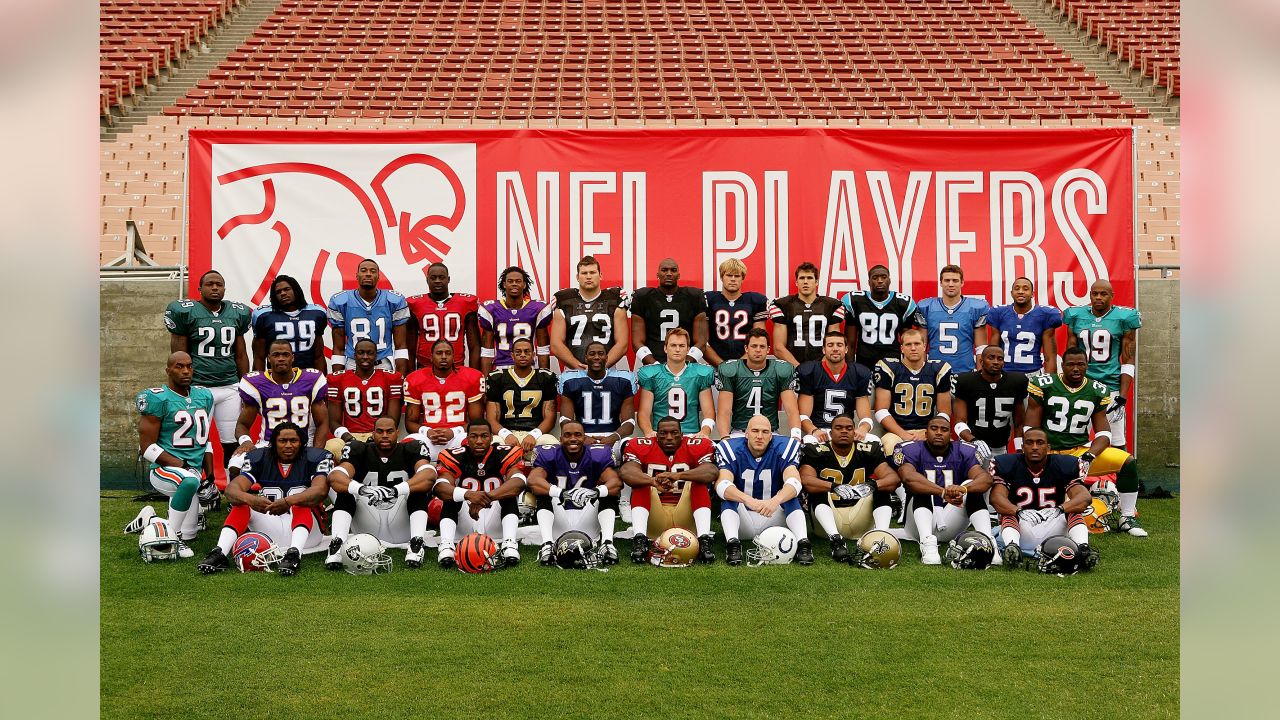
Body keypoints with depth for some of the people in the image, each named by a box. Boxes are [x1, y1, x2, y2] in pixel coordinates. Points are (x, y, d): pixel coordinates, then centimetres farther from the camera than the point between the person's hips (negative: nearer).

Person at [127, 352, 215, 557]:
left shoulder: (204, 396, 10)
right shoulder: (157, 399, -10)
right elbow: (147, 447, -12)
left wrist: (209, 474, 9)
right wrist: (181, 465, -18)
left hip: (194, 470, 7)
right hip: (164, 469, -7)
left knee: (188, 534, 8)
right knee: (190, 481, -41)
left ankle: (148, 520, 34)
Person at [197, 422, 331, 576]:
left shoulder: (314, 458, 0)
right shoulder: (259, 458, 6)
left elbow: (320, 490, -20)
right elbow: (232, 489, -9)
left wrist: (288, 502, -39)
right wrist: (251, 500, -34)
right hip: (268, 528, 3)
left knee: (302, 503, -29)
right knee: (241, 503, -16)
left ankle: (294, 553, -50)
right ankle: (219, 553, -31)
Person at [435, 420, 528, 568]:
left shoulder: (505, 455, -8)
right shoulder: (454, 457, -7)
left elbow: (519, 482, -28)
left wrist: (487, 496, -43)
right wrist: (468, 495, -46)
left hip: (497, 522, 0)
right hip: (465, 528, 1)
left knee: (509, 495, -25)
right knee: (451, 499, -23)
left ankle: (510, 545, -41)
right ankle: (446, 546, -40)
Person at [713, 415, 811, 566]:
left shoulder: (783, 448, -7)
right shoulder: (731, 449, -9)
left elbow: (794, 483, -25)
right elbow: (721, 485, -27)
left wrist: (776, 500, -47)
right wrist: (748, 501, -47)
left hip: (773, 518, 1)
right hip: (742, 521, -1)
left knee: (791, 496, -22)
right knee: (729, 495, -25)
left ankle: (803, 543, -35)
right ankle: (732, 544, -41)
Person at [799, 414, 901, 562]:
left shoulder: (868, 451, 4)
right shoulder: (817, 452, -3)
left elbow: (894, 479, -8)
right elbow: (805, 480, -21)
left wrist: (871, 485, -29)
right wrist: (834, 487, -38)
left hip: (860, 516, 2)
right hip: (828, 518, -2)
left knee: (881, 488, -15)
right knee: (818, 490, -25)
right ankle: (836, 540, -41)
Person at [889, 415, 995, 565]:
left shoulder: (963, 452, 5)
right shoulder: (911, 450, -3)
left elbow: (986, 479, -15)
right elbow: (908, 477, -27)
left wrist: (963, 489, -38)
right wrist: (943, 492, -42)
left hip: (951, 519, 2)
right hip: (919, 522, -2)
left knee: (972, 487, -17)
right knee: (921, 489, -27)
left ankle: (987, 542, -33)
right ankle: (927, 543, -46)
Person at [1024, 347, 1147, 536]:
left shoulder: (1097, 392, 6)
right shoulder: (1044, 385, -3)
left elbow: (1104, 433, 4)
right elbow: (1031, 429, -3)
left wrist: (1089, 456, -16)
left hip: (1080, 450, 3)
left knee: (1128, 462, -13)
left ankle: (1127, 517, 3)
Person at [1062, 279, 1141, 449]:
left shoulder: (1123, 318, -1)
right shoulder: (1076, 316, 7)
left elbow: (1128, 362, 0)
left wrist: (1122, 398, -7)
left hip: (1111, 387, -2)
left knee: (1117, 443, 0)